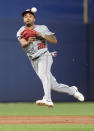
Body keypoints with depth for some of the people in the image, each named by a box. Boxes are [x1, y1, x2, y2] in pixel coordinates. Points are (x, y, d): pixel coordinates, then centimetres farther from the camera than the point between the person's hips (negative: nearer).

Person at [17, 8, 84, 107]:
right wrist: (28, 41, -37)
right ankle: (72, 90, 29)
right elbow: (23, 44, -14)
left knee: (43, 74, -34)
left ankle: (47, 100, -51)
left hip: (44, 56, -4)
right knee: (53, 85, 4)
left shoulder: (42, 28, 4)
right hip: (34, 61, 4)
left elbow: (54, 41, -3)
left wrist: (42, 35, -17)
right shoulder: (21, 32, 6)